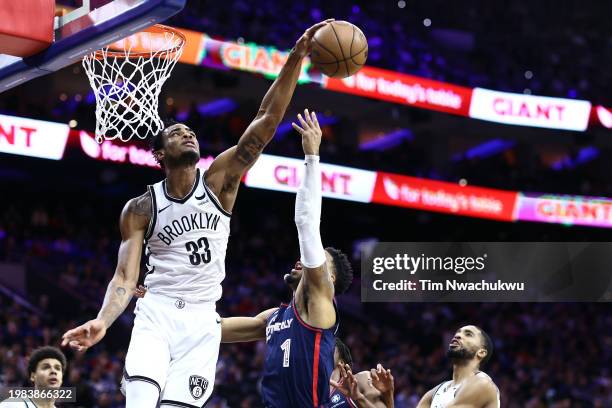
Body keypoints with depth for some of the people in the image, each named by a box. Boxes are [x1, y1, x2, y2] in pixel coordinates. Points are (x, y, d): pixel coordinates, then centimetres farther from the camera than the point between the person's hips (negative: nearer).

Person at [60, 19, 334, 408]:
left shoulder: (220, 180, 4)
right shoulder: (140, 209, 3)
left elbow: (268, 120, -5)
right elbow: (126, 277, -2)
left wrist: (297, 56, -14)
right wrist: (102, 321, -22)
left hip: (202, 321, 1)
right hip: (156, 313, -1)